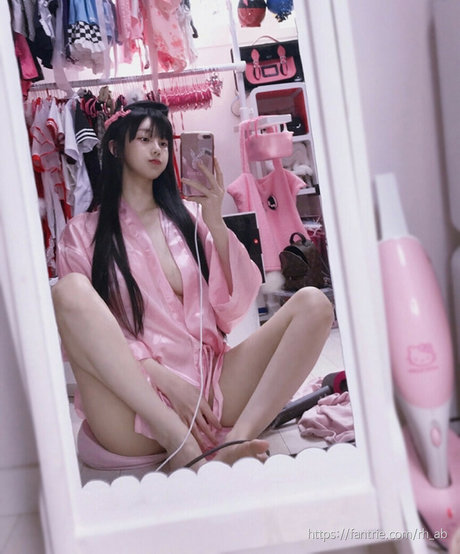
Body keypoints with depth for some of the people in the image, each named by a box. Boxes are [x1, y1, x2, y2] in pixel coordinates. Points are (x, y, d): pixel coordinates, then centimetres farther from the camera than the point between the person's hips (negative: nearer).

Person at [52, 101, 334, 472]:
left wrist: (216, 225, -2)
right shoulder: (84, 232, 12)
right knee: (70, 290, -26)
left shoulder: (189, 214, 18)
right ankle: (182, 445, -32)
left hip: (210, 382, 3)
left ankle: (235, 442, -32)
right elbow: (87, 326, 0)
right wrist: (166, 379, -15)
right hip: (136, 405, -2)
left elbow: (234, 307, 10)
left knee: (313, 304, -14)